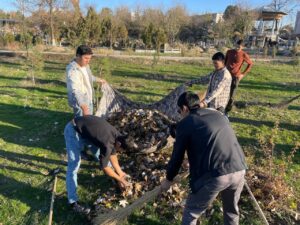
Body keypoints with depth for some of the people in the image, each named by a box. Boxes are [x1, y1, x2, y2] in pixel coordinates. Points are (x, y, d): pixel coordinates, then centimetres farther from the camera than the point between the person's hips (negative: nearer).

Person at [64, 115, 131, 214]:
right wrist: (120, 179, -8)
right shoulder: (108, 143, -30)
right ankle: (73, 202, -5)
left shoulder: (117, 135, -5)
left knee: (100, 152, 17)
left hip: (85, 129, 9)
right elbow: (105, 168, -19)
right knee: (74, 167, -11)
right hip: (73, 131, -9)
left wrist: (120, 172, 14)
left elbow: (112, 154, 11)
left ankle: (112, 172, 43)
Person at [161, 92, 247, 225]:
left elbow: (177, 156, 7)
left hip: (213, 175, -6)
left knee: (191, 212, 18)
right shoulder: (218, 114, 21)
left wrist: (168, 179, 23)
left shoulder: (185, 123, 4)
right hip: (239, 170, 6)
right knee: (231, 210, 30)